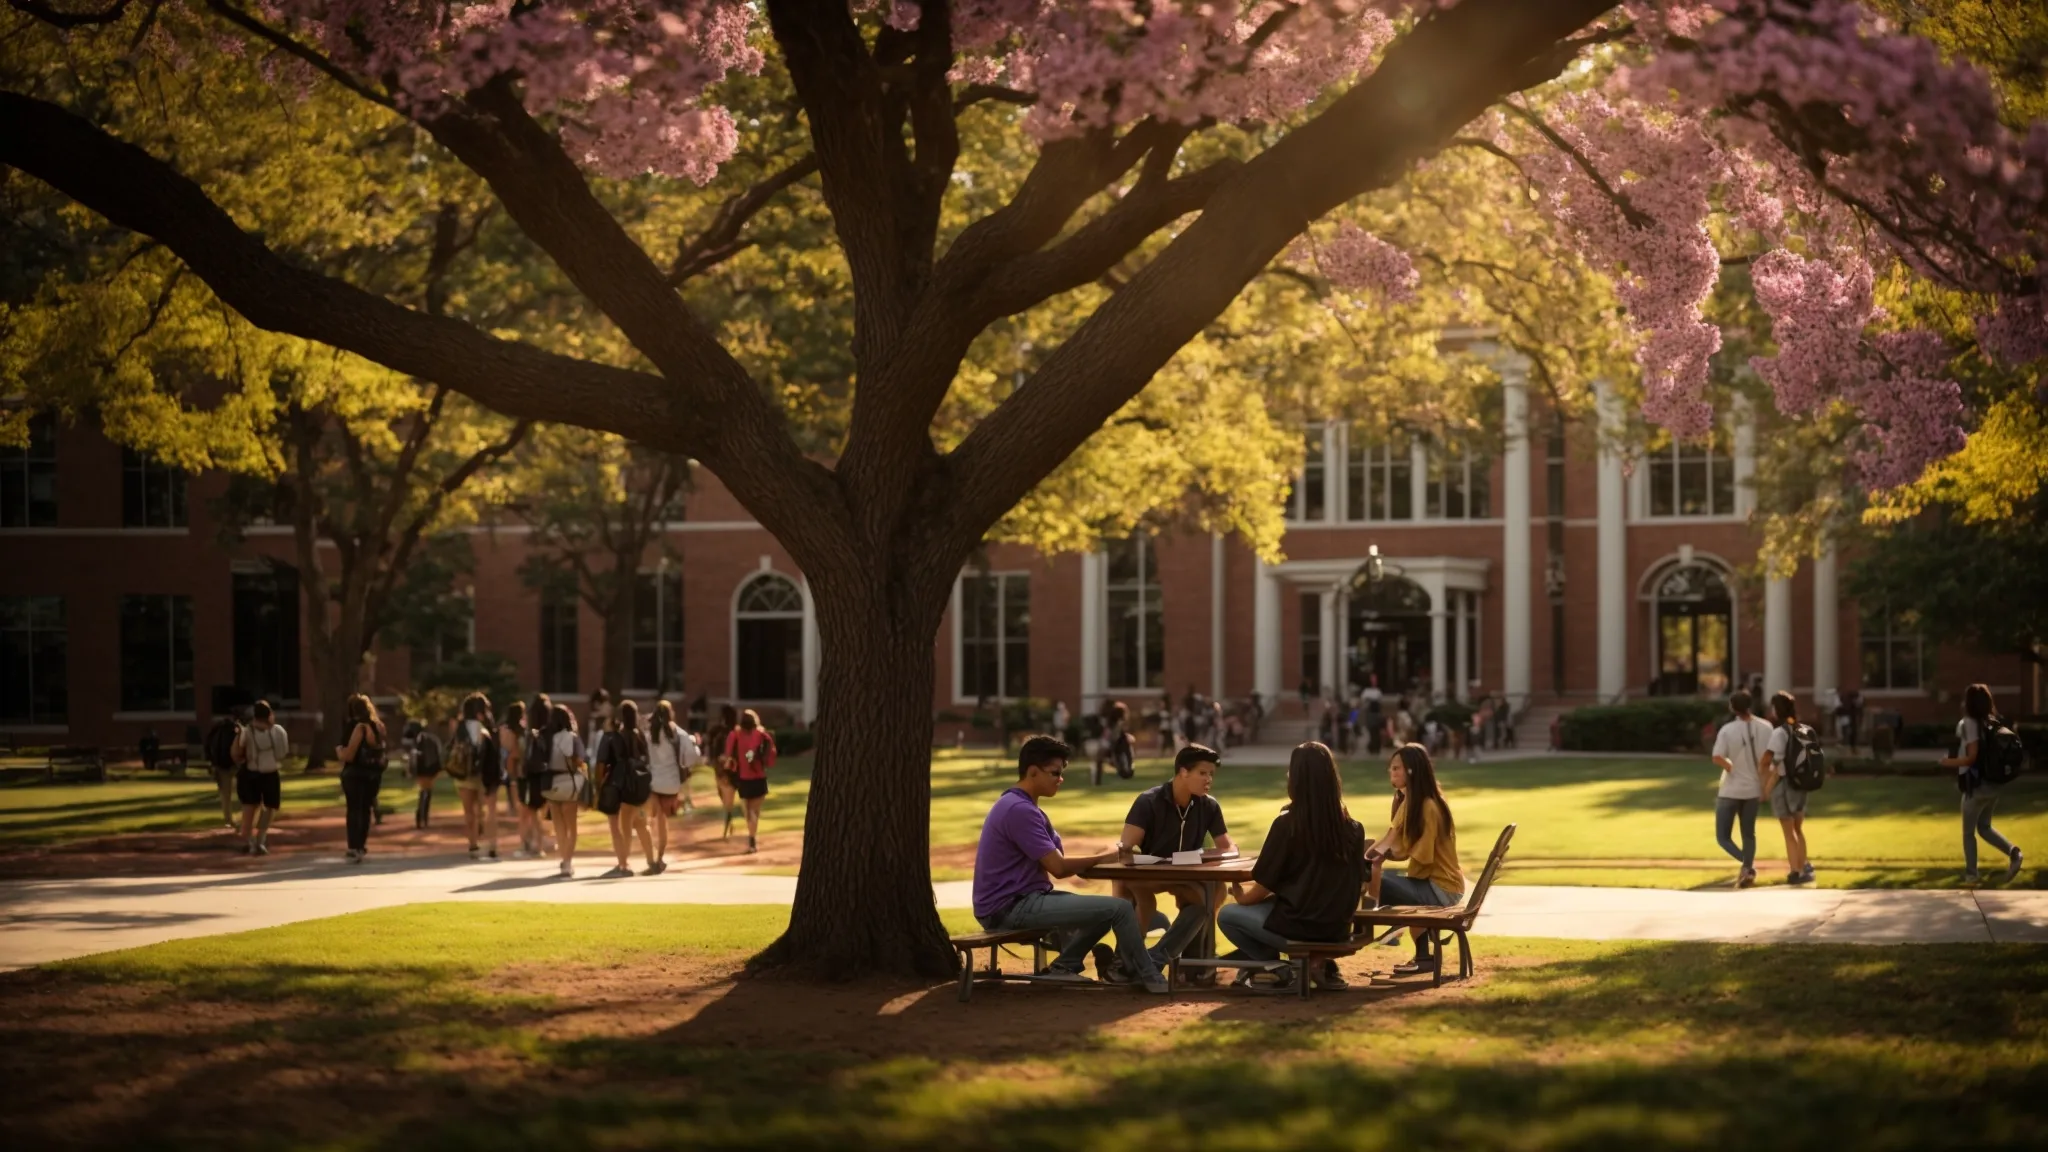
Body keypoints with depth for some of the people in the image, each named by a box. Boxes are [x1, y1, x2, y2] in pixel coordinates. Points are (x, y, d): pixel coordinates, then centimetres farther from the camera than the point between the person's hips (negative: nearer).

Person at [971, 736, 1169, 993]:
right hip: (1012, 907, -11)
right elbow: (1059, 867, -19)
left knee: (1106, 908, 20)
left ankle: (1063, 967, 12)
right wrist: (1103, 858, -3)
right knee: (1120, 909, -13)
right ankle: (1149, 979, 3)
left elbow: (1053, 862, 11)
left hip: (1019, 901, 11)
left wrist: (1106, 857, -2)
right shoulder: (1020, 810, -18)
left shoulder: (1017, 805, 16)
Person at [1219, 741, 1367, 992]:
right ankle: (1319, 964, 14)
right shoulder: (1353, 828, 0)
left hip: (1297, 927, -5)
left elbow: (1263, 887, -7)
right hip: (1337, 929, 5)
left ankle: (1277, 970, 6)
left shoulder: (1286, 823, -13)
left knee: (1227, 915, 16)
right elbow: (1359, 885, 9)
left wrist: (1241, 895, 16)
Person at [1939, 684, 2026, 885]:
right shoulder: (1992, 722, 7)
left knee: (1968, 832, 8)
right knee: (1984, 827, 18)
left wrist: (1949, 762, -7)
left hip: (1976, 785, -7)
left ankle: (1971, 874, 12)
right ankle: (2013, 853, -3)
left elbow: (1972, 757, -20)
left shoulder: (1969, 723, -15)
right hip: (1993, 784, 7)